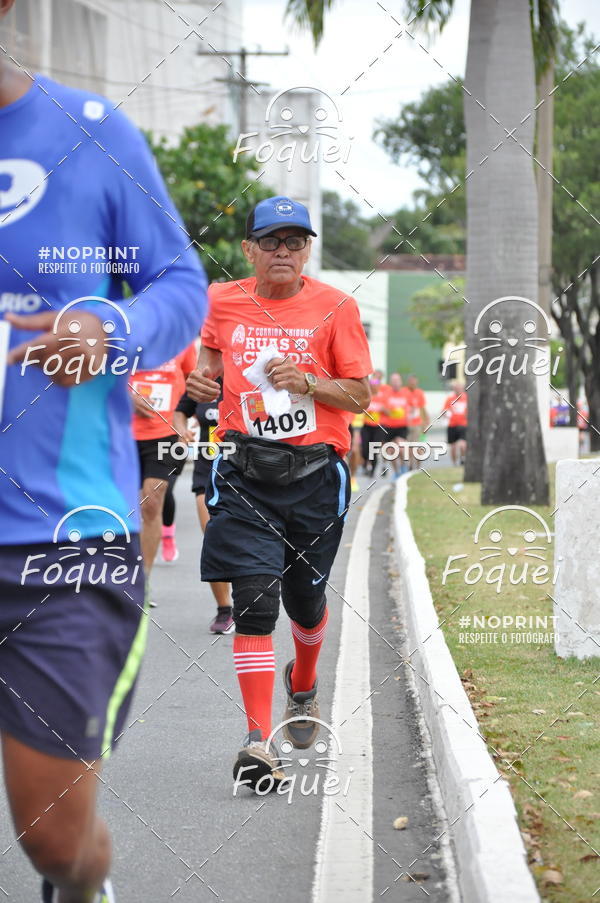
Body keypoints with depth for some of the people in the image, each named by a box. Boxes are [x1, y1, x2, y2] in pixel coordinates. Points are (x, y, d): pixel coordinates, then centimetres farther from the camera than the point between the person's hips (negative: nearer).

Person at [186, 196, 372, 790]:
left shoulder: (335, 307, -3)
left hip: (315, 477, 0)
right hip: (244, 476, 0)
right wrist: (204, 381, 2)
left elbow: (360, 396, -1)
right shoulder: (223, 302, 4)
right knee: (254, 602, -13)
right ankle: (258, 742, -15)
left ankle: (303, 686, 48)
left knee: (305, 600, 15)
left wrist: (307, 383, -18)